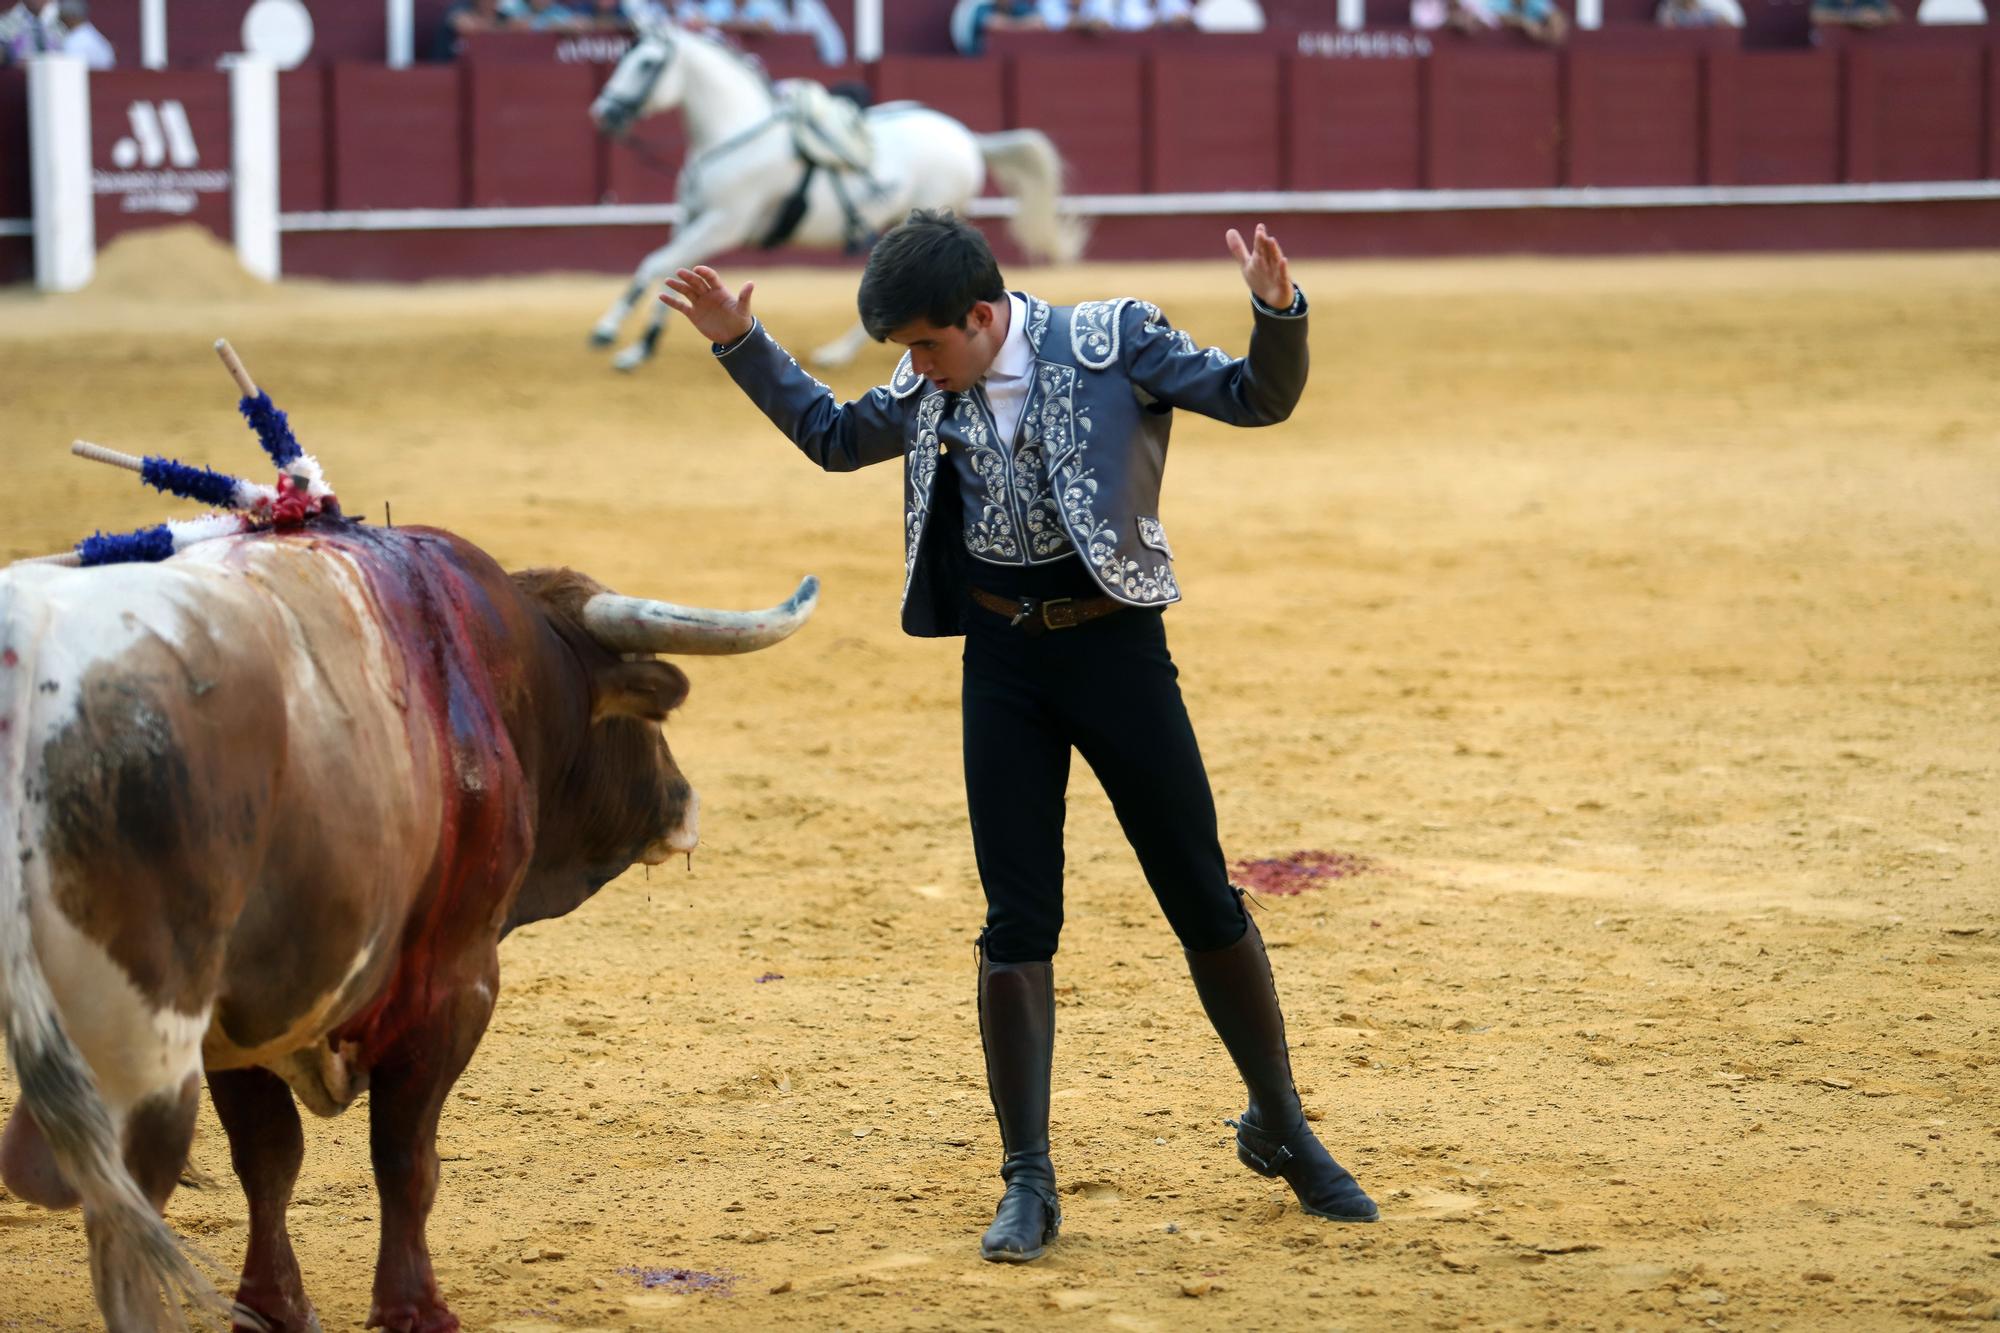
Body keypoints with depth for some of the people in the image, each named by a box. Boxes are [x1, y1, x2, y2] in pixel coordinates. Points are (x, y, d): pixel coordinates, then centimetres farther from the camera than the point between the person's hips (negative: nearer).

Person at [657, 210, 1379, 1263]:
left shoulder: (1113, 340, -8)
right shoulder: (928, 391, 5)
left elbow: (1258, 398, -10)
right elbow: (834, 436, 23)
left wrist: (1277, 311, -30)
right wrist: (743, 346, 13)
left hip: (1114, 642, -3)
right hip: (1000, 658, 3)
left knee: (1204, 902, 5)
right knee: (1017, 926, 1)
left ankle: (1281, 1133, 22)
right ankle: (1028, 1185, 7)